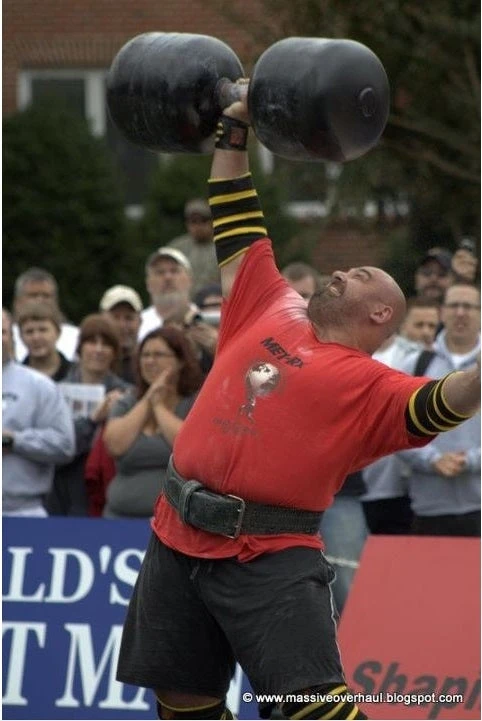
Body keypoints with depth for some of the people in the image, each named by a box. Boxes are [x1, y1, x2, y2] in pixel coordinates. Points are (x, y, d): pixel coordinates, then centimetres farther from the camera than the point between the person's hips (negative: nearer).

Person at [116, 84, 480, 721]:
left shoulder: (368, 384, -1)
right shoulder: (271, 309, 15)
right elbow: (239, 228, 25)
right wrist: (233, 133, 28)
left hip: (270, 557, -6)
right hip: (179, 536, 6)